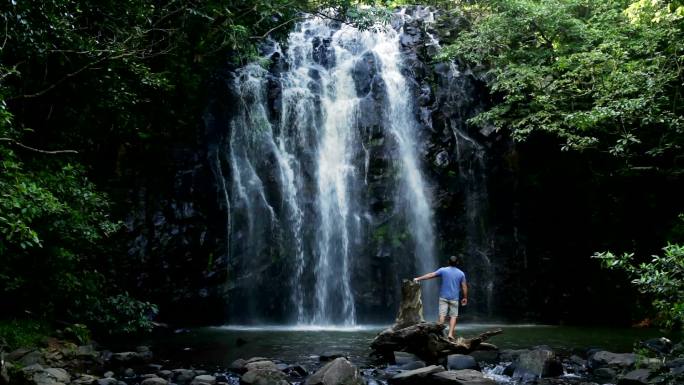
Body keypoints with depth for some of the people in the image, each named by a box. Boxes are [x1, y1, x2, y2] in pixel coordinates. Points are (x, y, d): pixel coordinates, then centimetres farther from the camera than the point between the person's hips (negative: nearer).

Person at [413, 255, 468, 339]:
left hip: (443, 297, 0)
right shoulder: (461, 273, 1)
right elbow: (464, 287, 2)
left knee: (442, 315, 1)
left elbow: (431, 275, -1)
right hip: (454, 298, 0)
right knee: (453, 316, 3)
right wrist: (465, 298, 13)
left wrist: (418, 278, 5)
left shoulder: (443, 270, -2)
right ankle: (450, 334, -5)